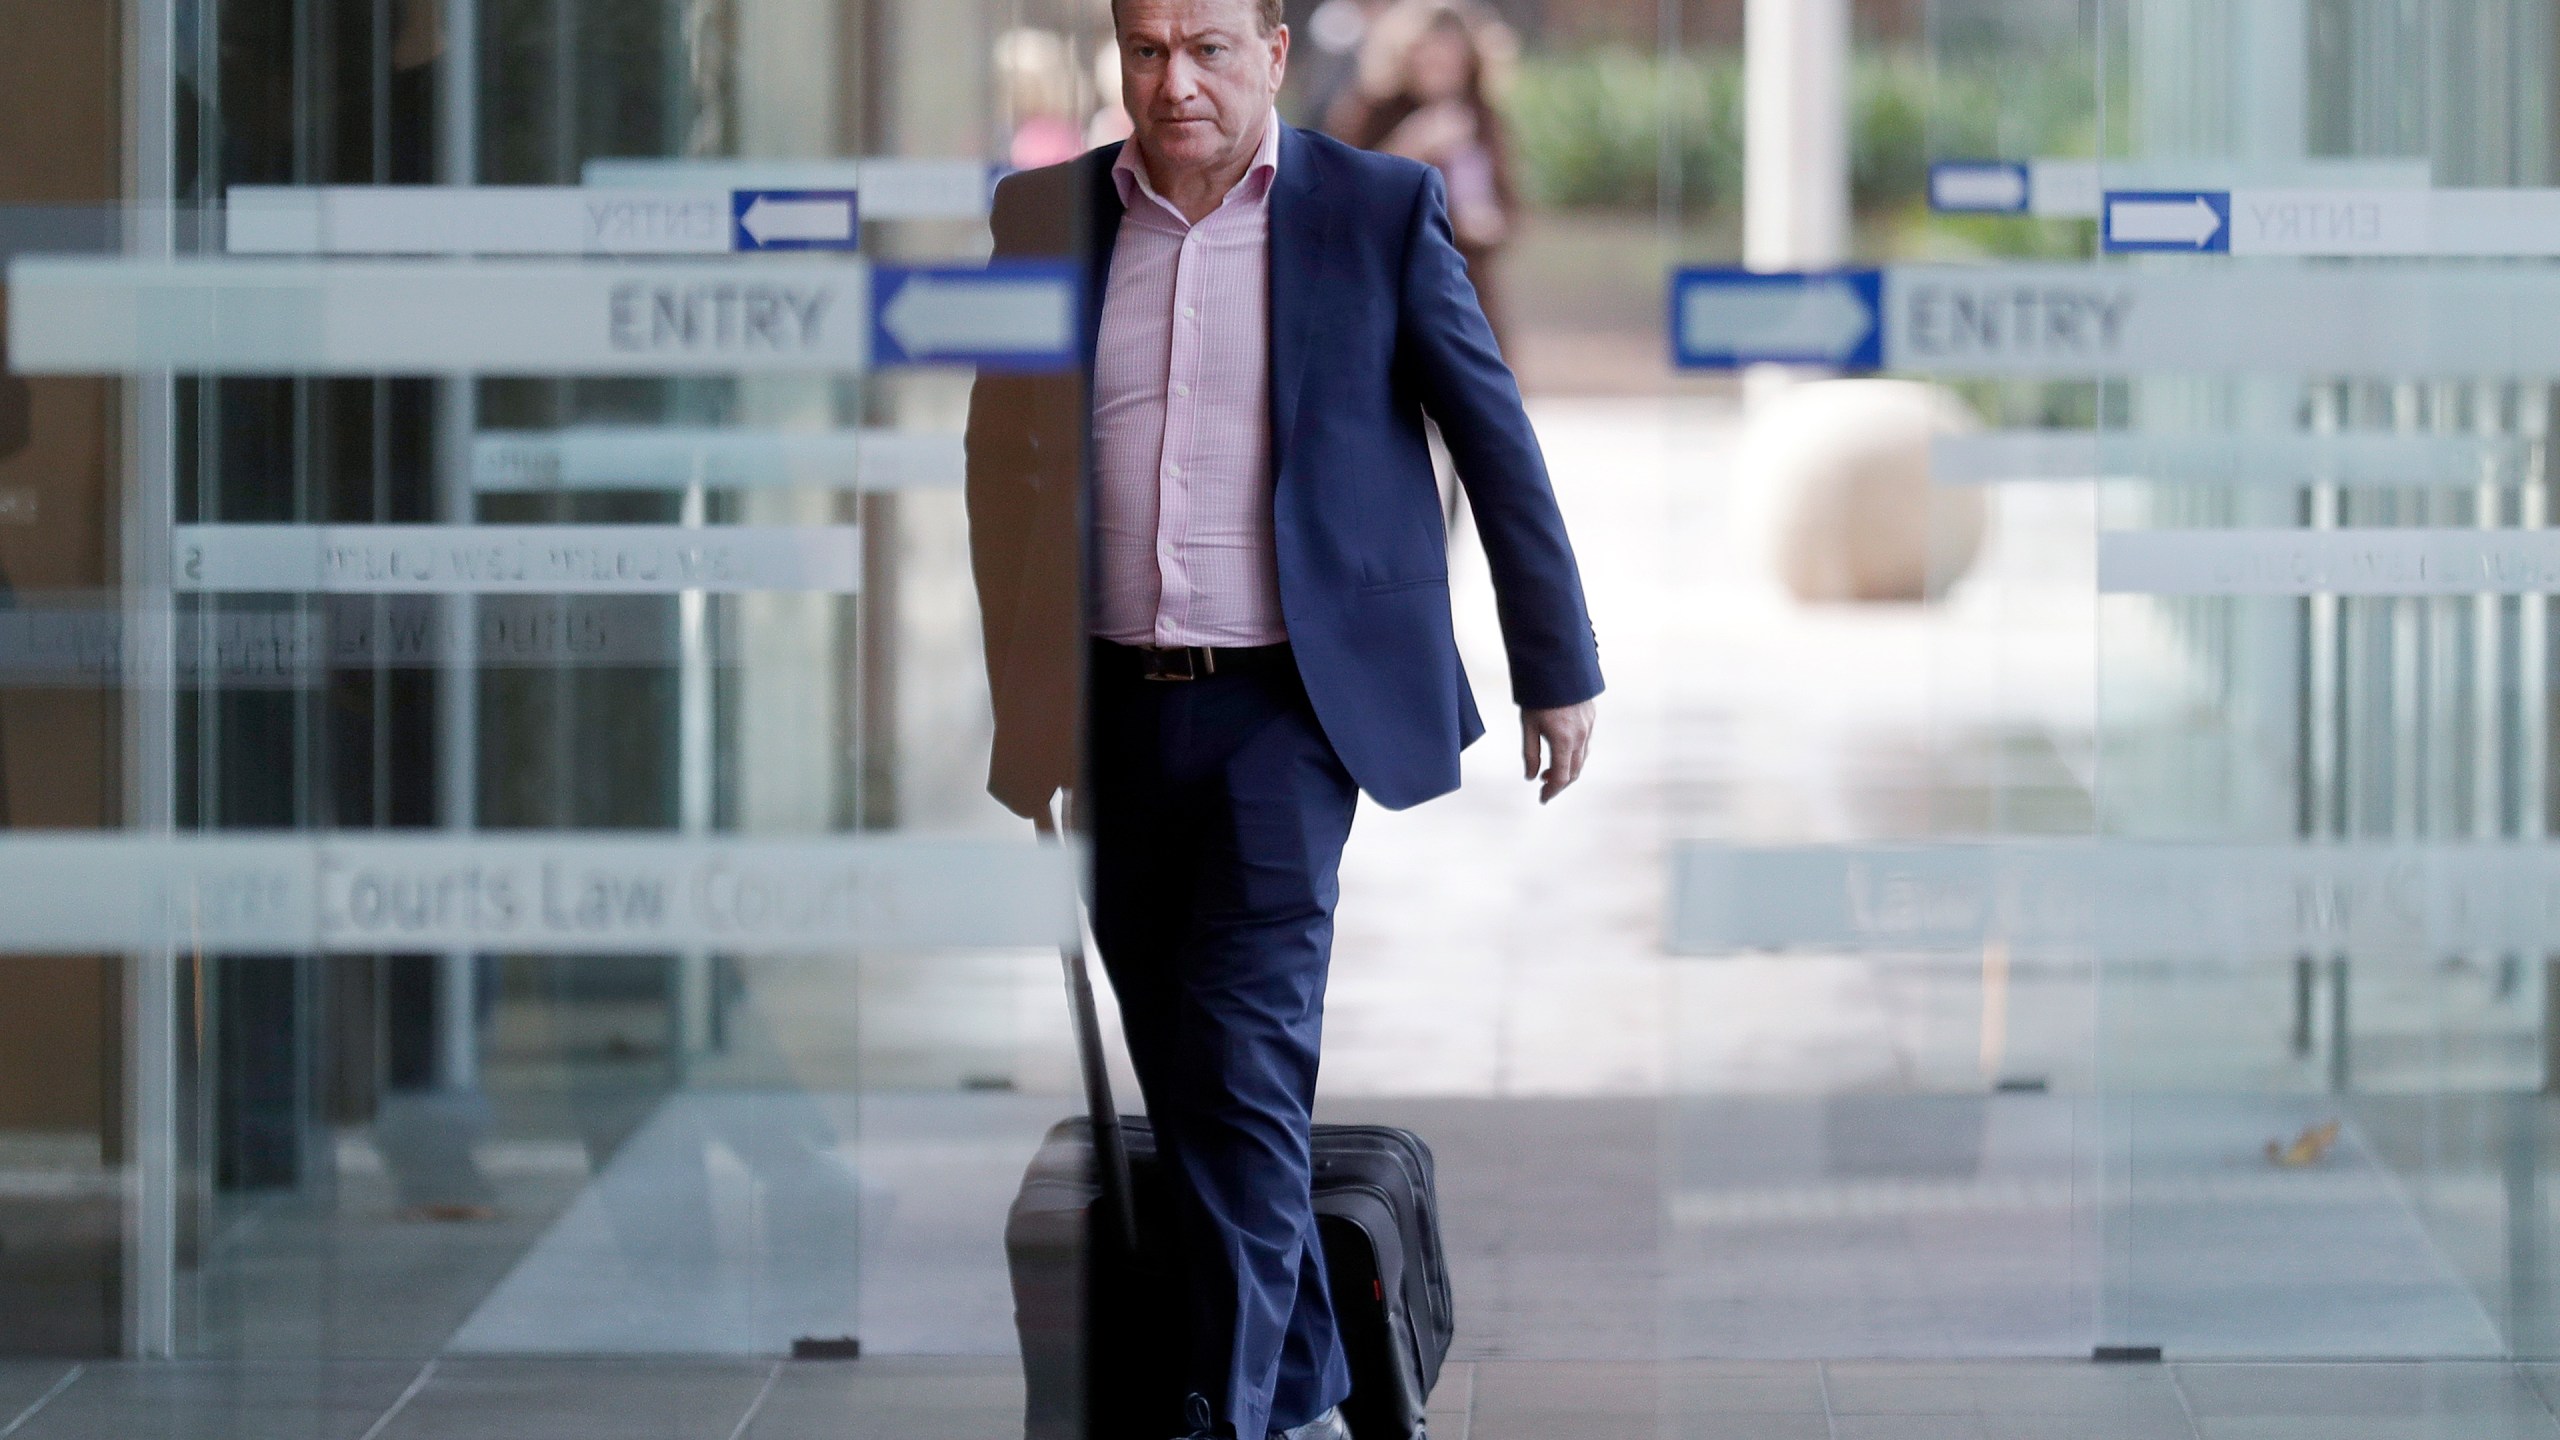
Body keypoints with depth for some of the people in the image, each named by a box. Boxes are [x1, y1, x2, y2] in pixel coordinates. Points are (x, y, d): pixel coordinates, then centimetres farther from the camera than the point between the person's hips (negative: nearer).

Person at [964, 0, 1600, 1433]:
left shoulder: (1381, 209, -2)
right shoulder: (1049, 218, 6)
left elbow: (1498, 440, 5)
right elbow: (1001, 464, 15)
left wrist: (1560, 670, 7)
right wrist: (1018, 707, 13)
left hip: (1289, 706, -4)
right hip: (1116, 710, 4)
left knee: (1245, 1059, -13)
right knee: (1182, 1070, 9)